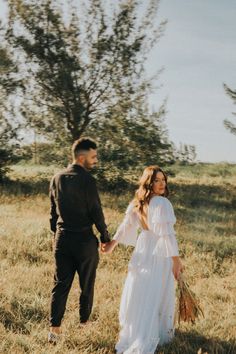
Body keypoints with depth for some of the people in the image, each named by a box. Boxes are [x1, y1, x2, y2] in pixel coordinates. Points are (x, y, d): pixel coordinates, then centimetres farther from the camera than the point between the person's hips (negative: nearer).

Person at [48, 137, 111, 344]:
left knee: (61, 284, 8)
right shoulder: (87, 180, -15)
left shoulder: (57, 179, 5)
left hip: (62, 239, 5)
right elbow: (96, 212, -12)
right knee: (87, 284, 12)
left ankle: (55, 328, 3)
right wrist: (105, 237, 0)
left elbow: (53, 211, 12)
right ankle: (84, 323, 24)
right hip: (84, 239, -5)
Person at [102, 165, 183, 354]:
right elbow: (167, 234, -23)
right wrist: (176, 259, -19)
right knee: (155, 295, 3)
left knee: (139, 293, 19)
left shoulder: (137, 203, 3)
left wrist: (113, 243, 26)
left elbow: (125, 226, 12)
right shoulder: (162, 203, -20)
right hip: (160, 253, -7)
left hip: (143, 250, 7)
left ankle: (135, 330, 37)